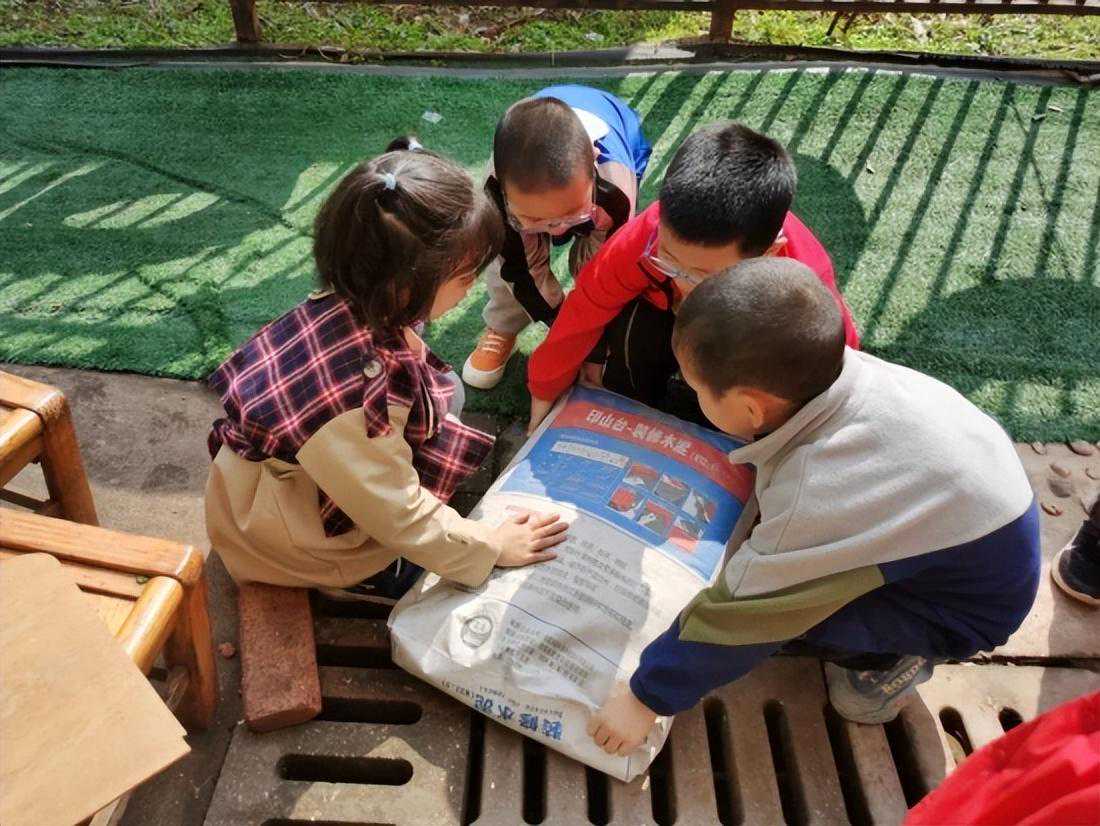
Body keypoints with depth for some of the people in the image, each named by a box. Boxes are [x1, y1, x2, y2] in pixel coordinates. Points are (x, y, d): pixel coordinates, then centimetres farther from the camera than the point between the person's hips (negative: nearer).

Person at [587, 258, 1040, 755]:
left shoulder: (816, 499, -40)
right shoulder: (827, 366, -21)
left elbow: (740, 617, -29)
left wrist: (646, 698, -17)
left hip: (969, 607, -7)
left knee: (765, 603, -22)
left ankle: (893, 657, 6)